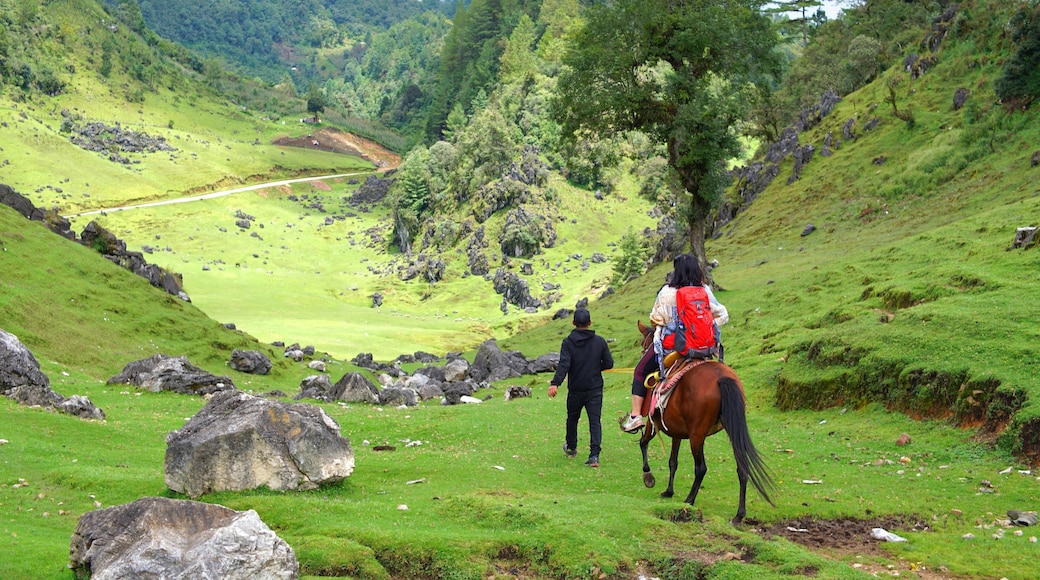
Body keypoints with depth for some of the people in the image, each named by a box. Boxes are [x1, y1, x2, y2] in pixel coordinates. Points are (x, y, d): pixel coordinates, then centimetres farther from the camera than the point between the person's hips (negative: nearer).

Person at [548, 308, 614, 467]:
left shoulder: (568, 342, -9)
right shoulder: (600, 342, -3)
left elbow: (564, 364, -22)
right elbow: (609, 363, -1)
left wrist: (555, 383, -31)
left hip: (575, 390, 0)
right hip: (595, 389, 0)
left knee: (572, 419, 21)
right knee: (595, 421, -1)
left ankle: (571, 447, 40)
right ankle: (594, 455, -14)